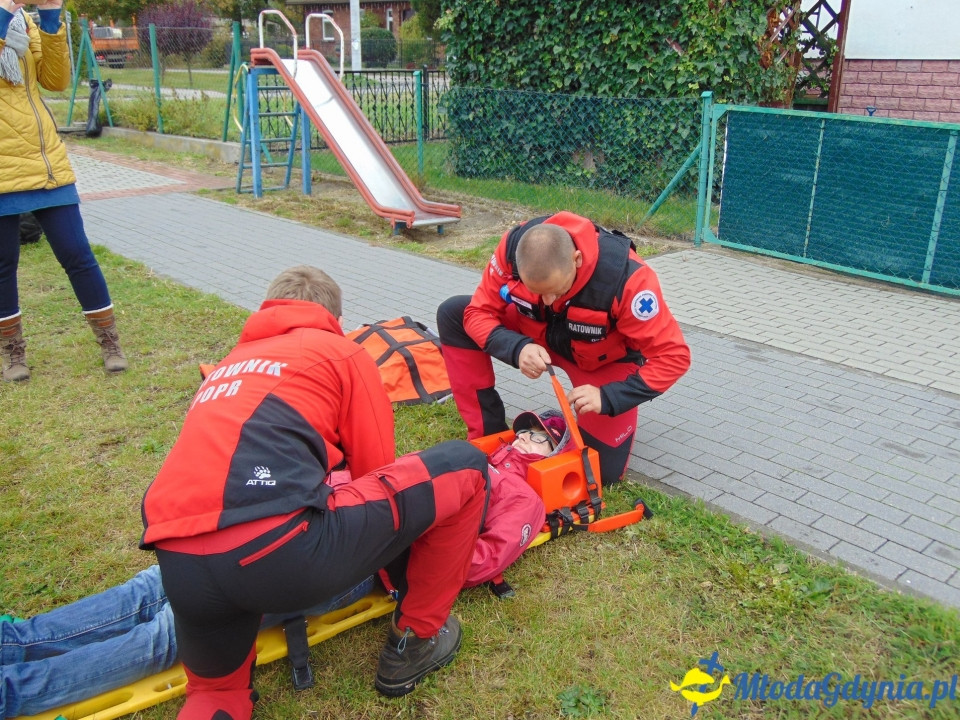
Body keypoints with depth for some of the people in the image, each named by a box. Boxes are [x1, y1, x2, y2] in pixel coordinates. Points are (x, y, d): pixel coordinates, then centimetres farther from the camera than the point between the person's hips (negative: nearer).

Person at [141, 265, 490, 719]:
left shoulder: (228, 366, 32)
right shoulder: (342, 352, 16)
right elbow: (376, 473, 17)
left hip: (178, 568, 7)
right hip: (278, 552, -6)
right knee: (464, 467, 12)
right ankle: (415, 640, 23)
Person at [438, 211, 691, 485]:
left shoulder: (626, 278, -38)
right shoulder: (513, 247, -29)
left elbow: (673, 356, -32)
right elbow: (478, 313, -18)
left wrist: (609, 398, -40)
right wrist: (517, 348, -38)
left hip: (605, 359, -3)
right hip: (538, 333, 3)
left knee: (605, 470, -14)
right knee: (452, 314, -18)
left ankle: (565, 426, 21)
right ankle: (489, 436, -8)